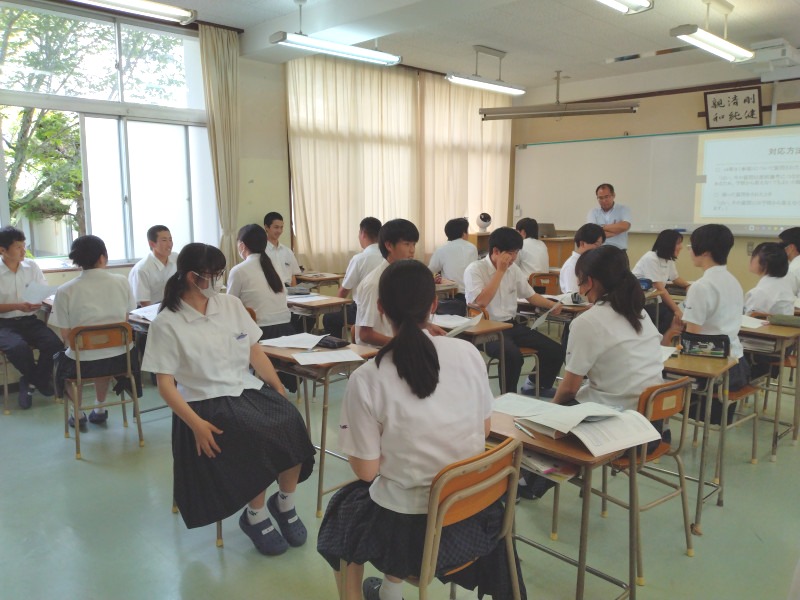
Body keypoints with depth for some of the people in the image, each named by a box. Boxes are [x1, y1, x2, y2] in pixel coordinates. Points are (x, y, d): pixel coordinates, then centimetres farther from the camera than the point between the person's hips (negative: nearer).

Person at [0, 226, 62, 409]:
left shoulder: (32, 266, 4)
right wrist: (18, 306, -19)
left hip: (30, 320, 3)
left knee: (54, 343, -25)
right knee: (18, 348, -33)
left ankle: (30, 382, 2)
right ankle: (40, 380, 1)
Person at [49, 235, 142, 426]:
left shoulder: (65, 291, -11)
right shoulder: (122, 282, -7)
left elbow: (66, 335, -7)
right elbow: (126, 319, 4)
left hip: (84, 363, -2)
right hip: (120, 358, 2)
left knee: (61, 361, 34)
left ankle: (78, 415, 37)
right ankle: (99, 409, 43)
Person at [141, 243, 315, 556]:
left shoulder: (231, 304, 7)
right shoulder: (167, 323, -5)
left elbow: (255, 353, 9)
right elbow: (165, 384, -7)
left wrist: (282, 392, -2)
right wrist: (195, 423, -21)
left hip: (248, 389, 4)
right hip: (205, 402, -4)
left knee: (291, 420, -23)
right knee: (259, 437, -30)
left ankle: (284, 503, 0)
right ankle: (255, 516, -4)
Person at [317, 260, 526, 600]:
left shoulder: (366, 380, -20)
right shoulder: (468, 353, -10)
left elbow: (366, 470, -12)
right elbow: (485, 430, 3)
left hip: (409, 529, -4)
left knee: (344, 506, 28)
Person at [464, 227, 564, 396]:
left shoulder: (513, 269, 9)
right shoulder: (474, 270, -11)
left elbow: (530, 295, 21)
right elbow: (481, 302, -25)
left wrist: (552, 305, 3)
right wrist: (500, 271, -19)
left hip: (511, 325, 7)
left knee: (555, 350, -3)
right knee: (513, 355, -36)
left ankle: (539, 384, 24)